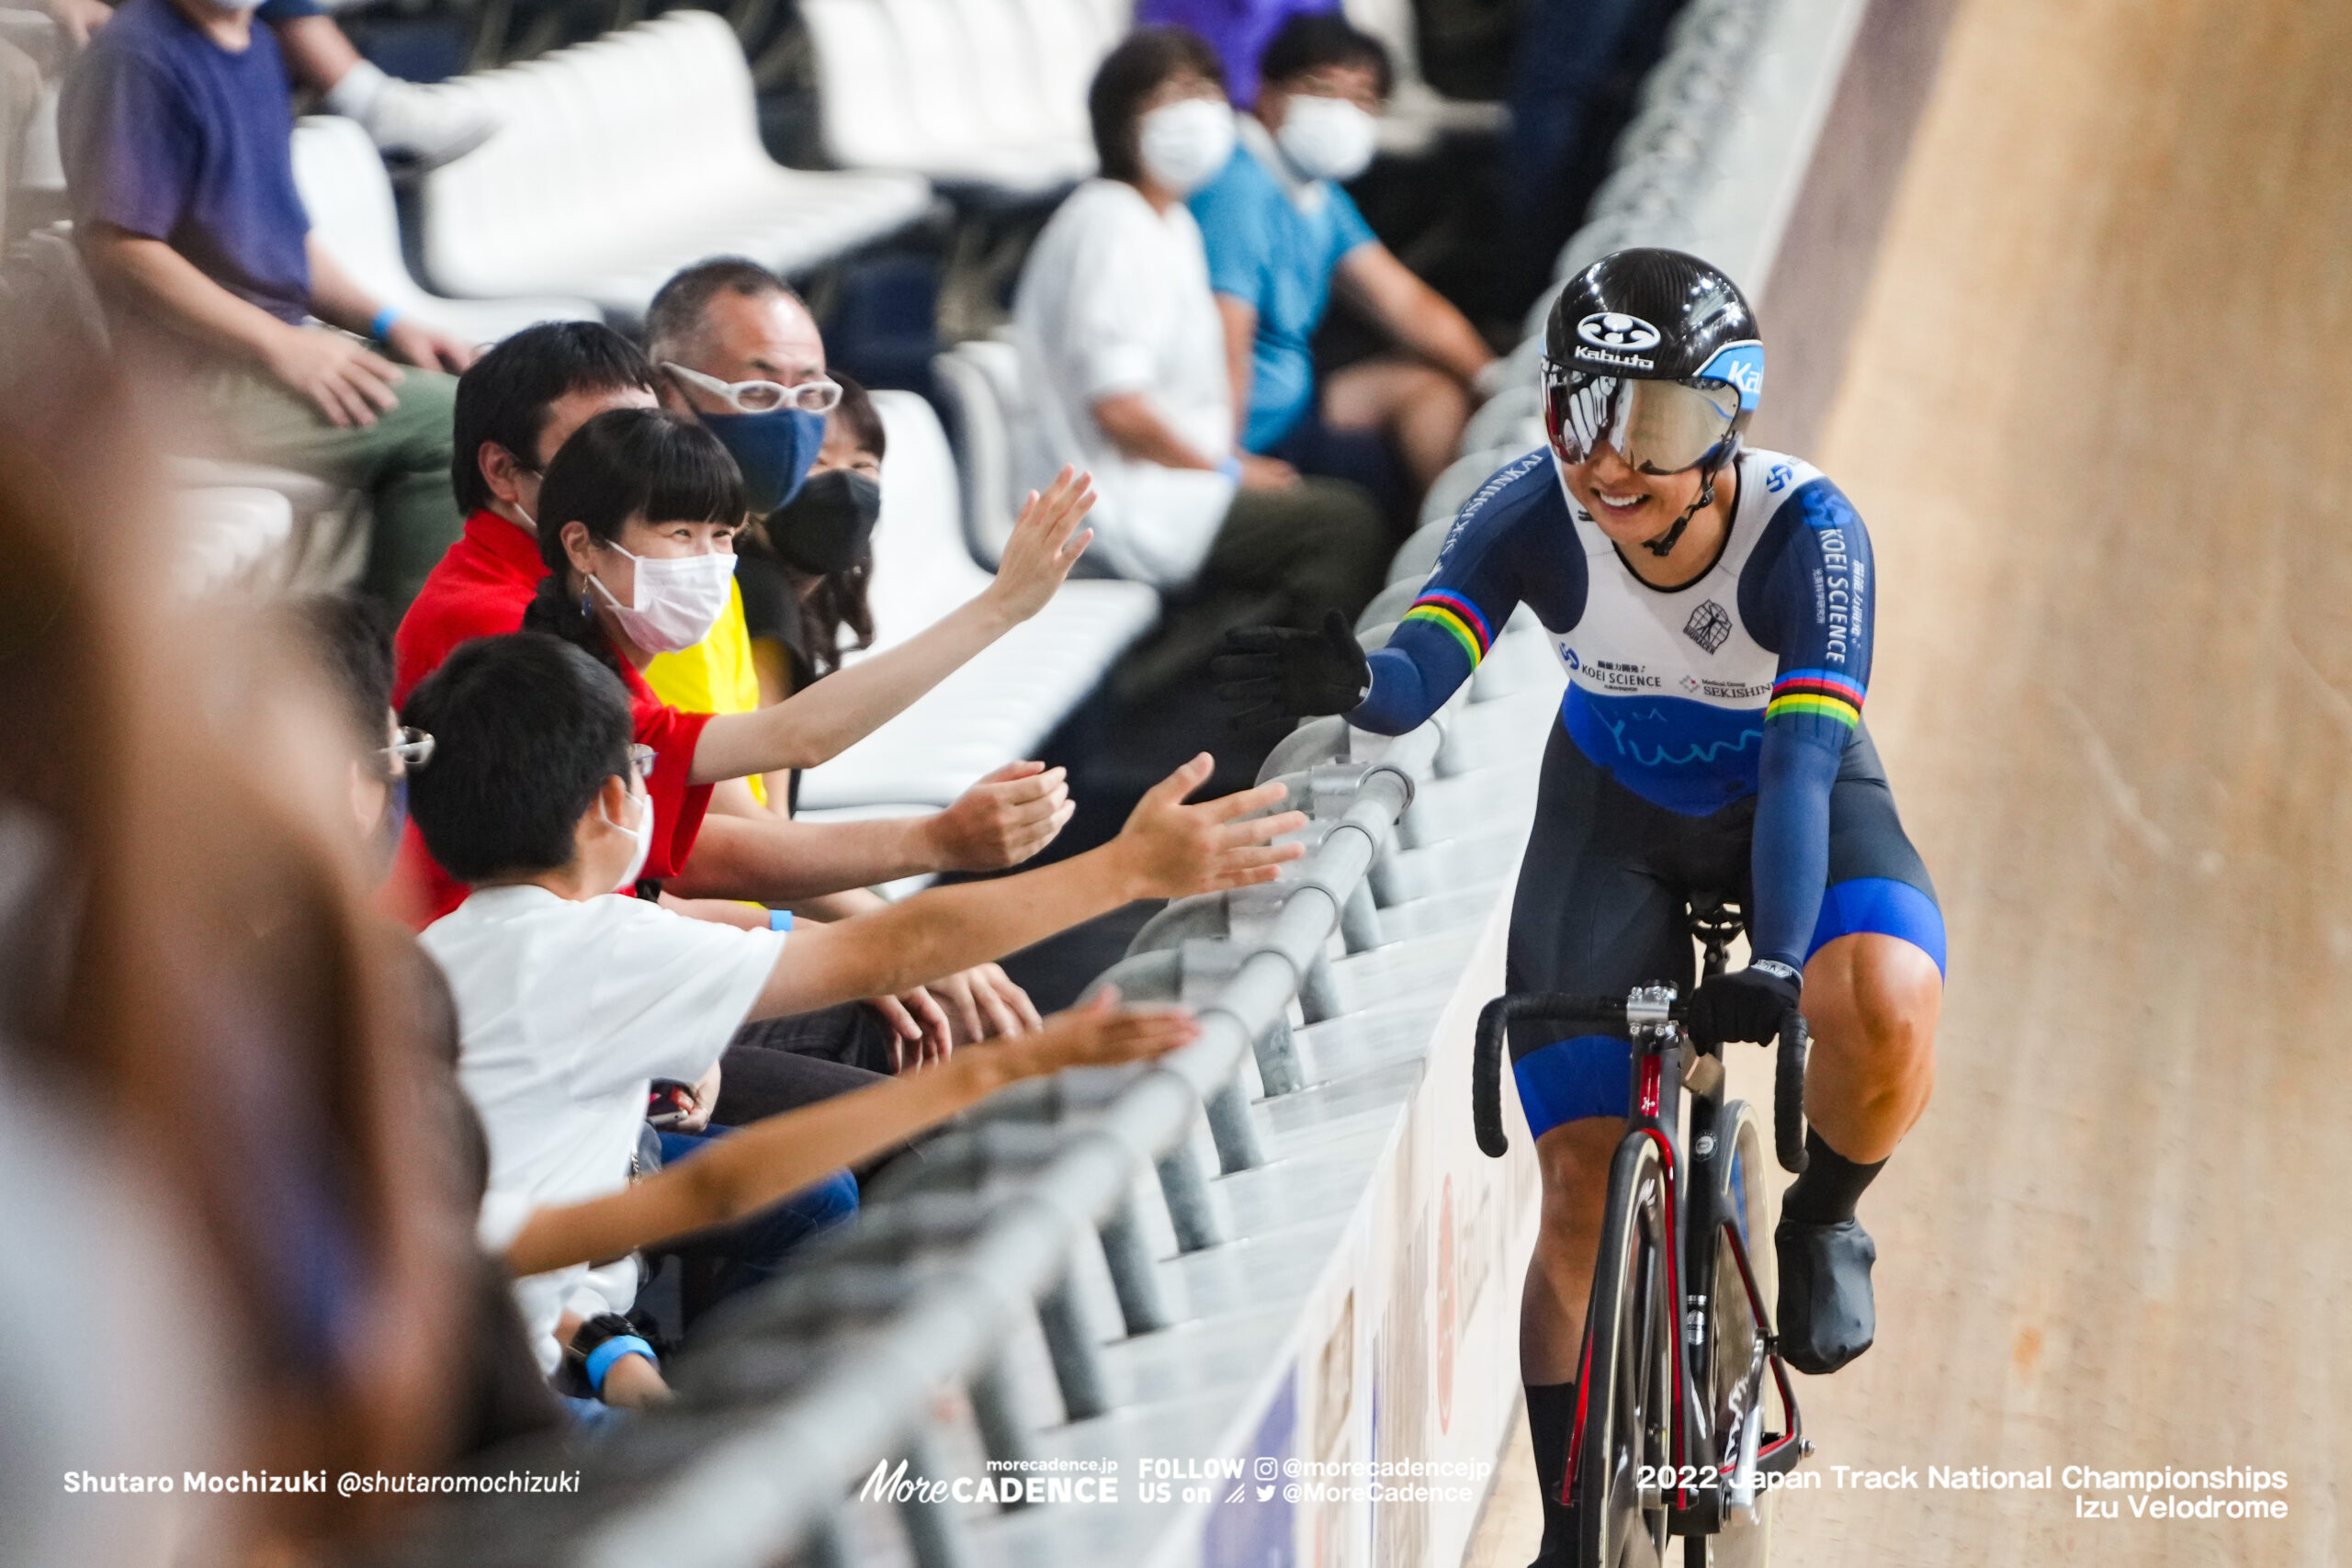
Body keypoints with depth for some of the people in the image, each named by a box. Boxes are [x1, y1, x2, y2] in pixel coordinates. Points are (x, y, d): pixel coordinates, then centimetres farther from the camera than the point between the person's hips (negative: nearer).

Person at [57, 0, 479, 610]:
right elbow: (119, 250, -20)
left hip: (280, 346, 9)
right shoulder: (137, 57, -14)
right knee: (448, 421, -20)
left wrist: (386, 324, 7)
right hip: (191, 371, -9)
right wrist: (283, 347, -21)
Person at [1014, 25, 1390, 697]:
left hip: (1169, 479, 10)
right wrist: (1228, 471, -11)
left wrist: (1231, 460, 5)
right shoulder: (1111, 226, -17)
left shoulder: (1172, 222, 15)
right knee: (1349, 528, -15)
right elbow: (1120, 408, -23)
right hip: (1125, 503, -10)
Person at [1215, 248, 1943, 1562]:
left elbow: (1801, 765, -38)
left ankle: (1823, 1221, 0)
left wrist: (1780, 961, -51)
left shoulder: (1808, 531, -32)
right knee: (1581, 1185, -6)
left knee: (1890, 1015, -34)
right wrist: (1349, 683, -60)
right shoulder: (1535, 510, -27)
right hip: (1615, 802, 2)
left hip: (1800, 795, -1)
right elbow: (1420, 676, -36)